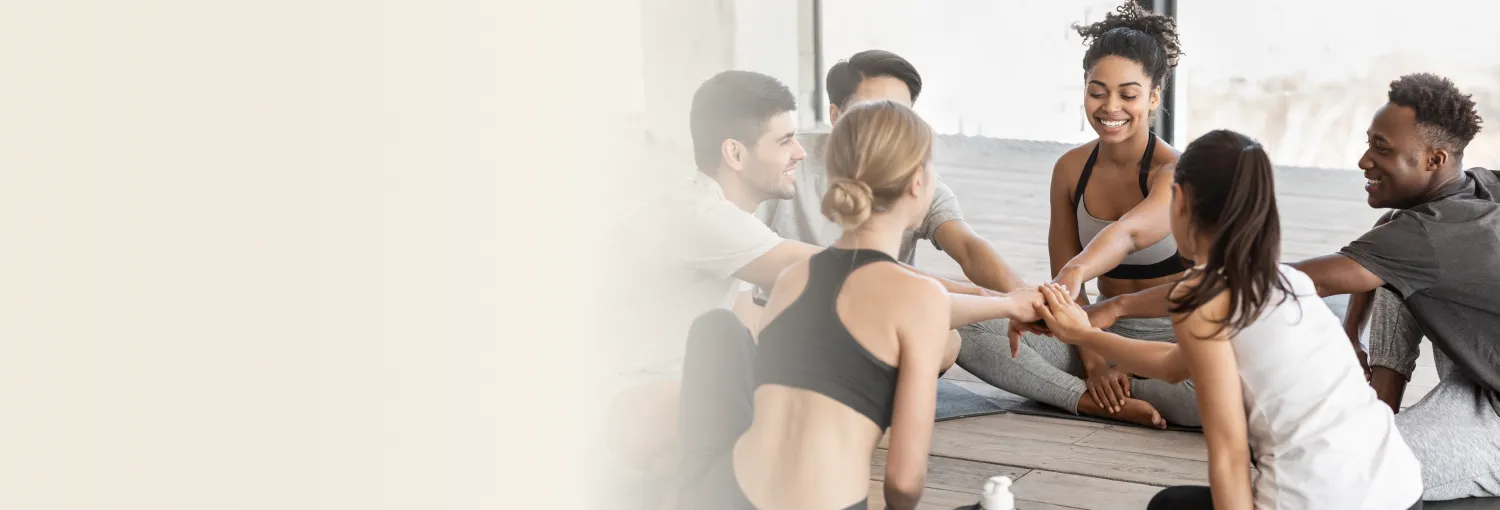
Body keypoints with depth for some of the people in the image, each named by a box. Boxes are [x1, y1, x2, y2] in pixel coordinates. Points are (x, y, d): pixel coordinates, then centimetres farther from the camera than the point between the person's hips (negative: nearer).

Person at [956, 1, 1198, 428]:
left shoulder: (1173, 172, -18)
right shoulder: (1071, 169, -2)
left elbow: (1127, 232, -40)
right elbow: (1063, 270, 0)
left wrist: (1075, 273, -61)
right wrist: (1094, 361, -14)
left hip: (1179, 340, -4)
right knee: (962, 330, -17)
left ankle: (1106, 392, -16)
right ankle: (1098, 400, -22)